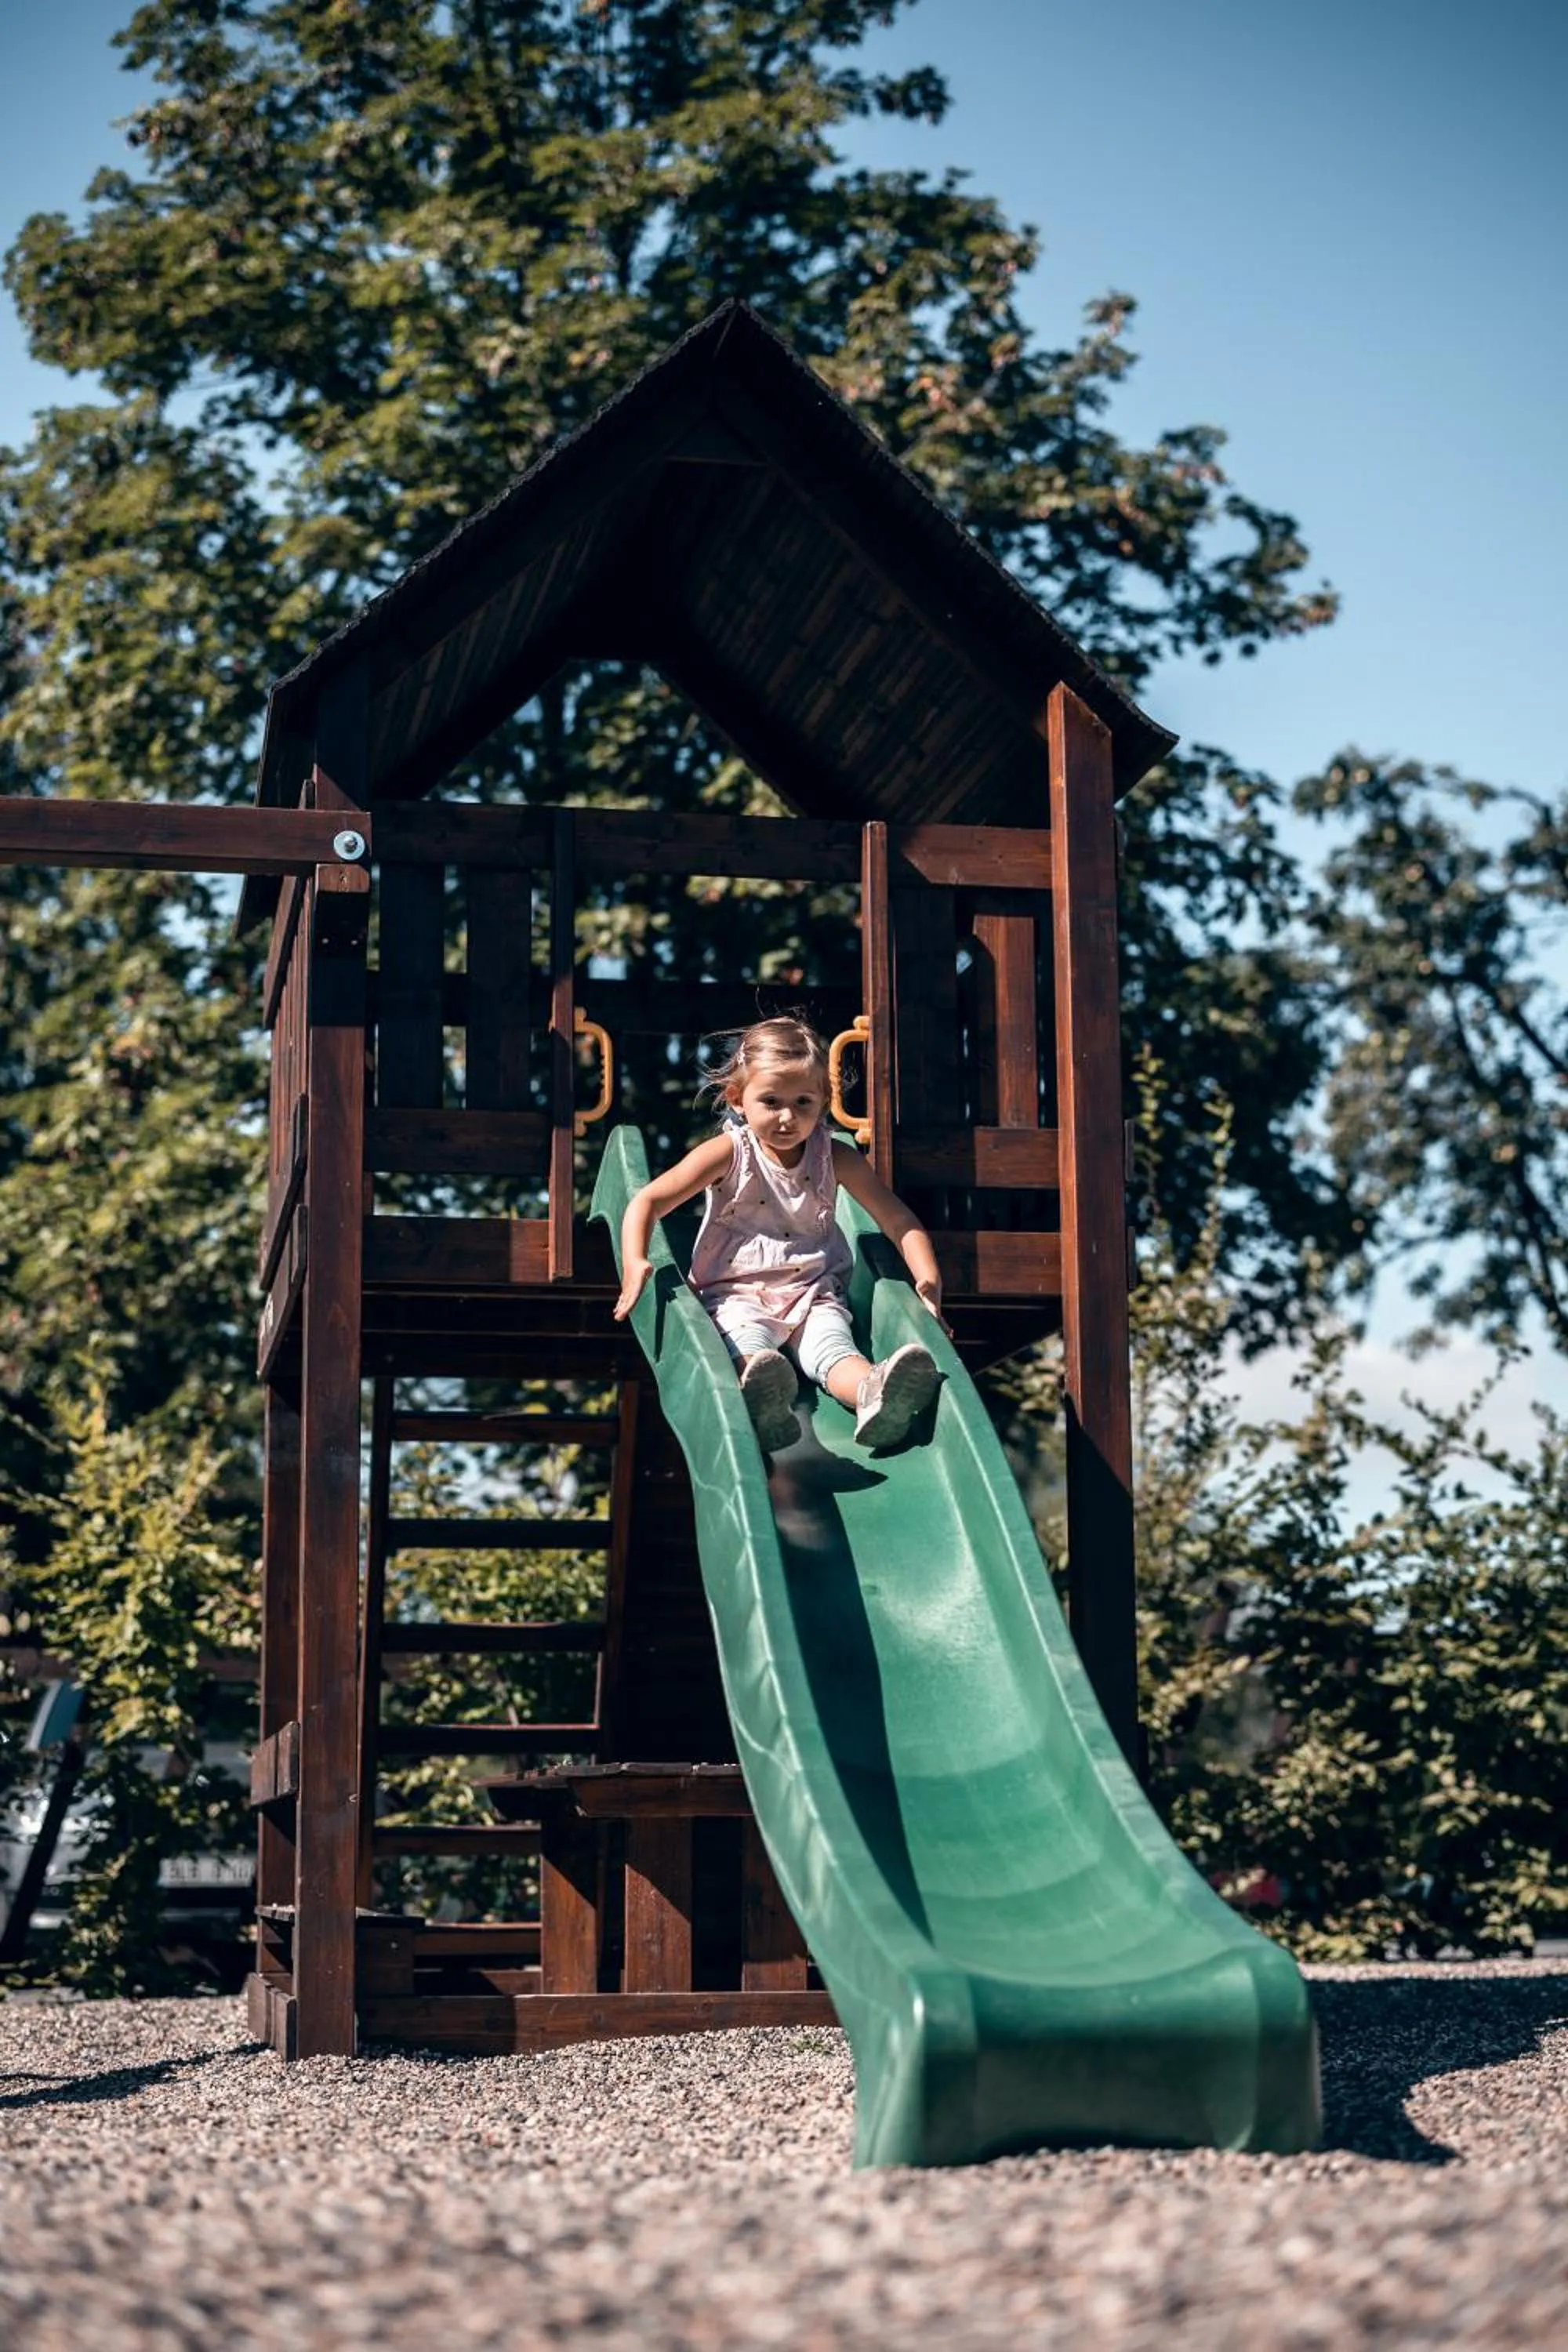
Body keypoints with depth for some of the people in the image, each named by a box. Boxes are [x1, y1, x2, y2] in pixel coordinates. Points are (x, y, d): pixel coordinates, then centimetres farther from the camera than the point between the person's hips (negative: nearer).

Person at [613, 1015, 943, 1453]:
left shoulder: (834, 1158, 5)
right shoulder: (728, 1154, -1)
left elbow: (900, 1221, 9)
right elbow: (648, 1201, -3)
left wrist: (928, 1281, -9)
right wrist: (634, 1264, -22)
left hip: (813, 1295, 2)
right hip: (737, 1296, -2)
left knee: (835, 1350, -31)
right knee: (749, 1351, -37)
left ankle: (875, 1394, -65)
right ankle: (762, 1403, -71)